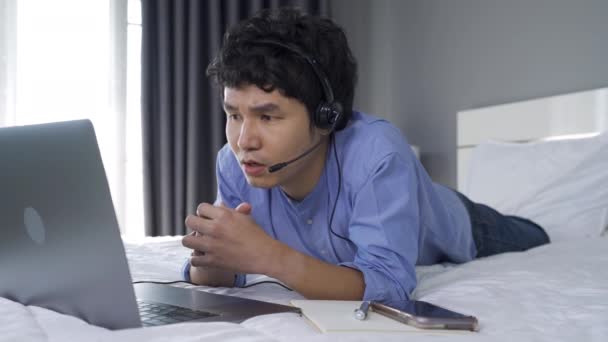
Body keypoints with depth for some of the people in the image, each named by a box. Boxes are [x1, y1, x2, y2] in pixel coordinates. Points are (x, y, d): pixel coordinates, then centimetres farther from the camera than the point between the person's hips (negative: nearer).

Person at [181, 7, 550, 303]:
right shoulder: (236, 164, -33)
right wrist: (209, 258, -49)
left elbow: (388, 286, -54)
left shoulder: (378, 153, -48)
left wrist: (266, 255, -65)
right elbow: (220, 277, -25)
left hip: (448, 229, -3)